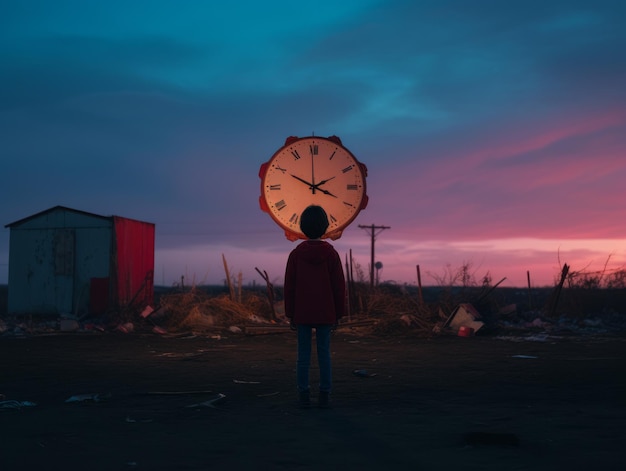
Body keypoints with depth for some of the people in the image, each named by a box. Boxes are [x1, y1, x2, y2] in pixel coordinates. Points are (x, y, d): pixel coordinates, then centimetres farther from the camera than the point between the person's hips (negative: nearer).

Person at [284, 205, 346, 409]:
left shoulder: (295, 254, -3)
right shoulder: (331, 253, -4)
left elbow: (289, 286, -1)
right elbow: (339, 286, -3)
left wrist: (290, 315, 6)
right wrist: (338, 314, 5)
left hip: (302, 314, 0)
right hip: (325, 314, 0)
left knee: (303, 354, 4)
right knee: (324, 354, 5)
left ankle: (304, 395, 3)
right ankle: (324, 396, 4)